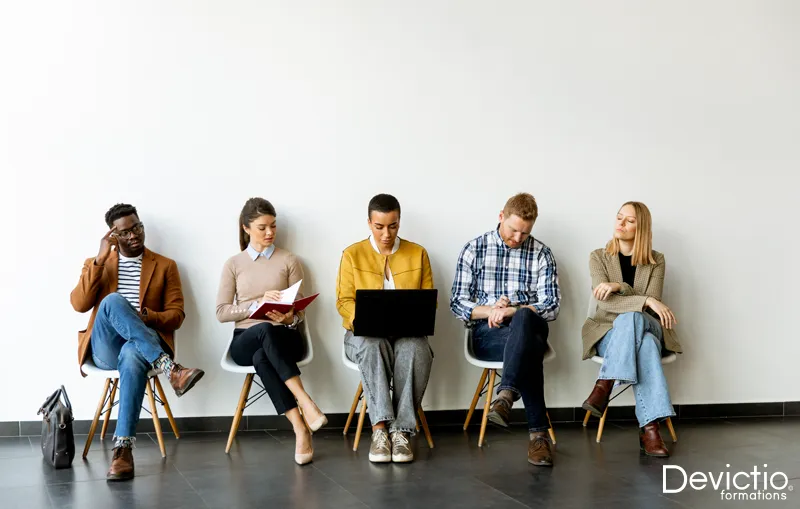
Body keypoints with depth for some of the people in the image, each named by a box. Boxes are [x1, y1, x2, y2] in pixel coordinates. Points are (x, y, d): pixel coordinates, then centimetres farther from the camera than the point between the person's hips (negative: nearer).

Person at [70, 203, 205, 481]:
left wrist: (149, 317, -15)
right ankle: (170, 369, -44)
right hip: (106, 350, 1)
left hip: (142, 347, 0)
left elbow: (176, 315, 7)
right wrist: (100, 259, -7)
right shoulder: (95, 263, 16)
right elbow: (79, 304, -1)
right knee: (113, 300, -33)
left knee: (132, 356, -41)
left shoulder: (165, 266, 14)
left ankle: (123, 448, -43)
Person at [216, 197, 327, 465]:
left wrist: (289, 318, -19)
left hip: (284, 338, 0)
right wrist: (258, 303, -12)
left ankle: (300, 429, -41)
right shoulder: (233, 264, 10)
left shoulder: (289, 261, 9)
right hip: (246, 340, 0)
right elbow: (222, 312, 2)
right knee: (266, 330, -38)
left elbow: (299, 310, 6)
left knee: (262, 357, -37)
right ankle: (305, 403, -44)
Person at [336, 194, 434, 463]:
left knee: (416, 351, -36)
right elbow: (344, 302, 1)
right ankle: (380, 428, -39)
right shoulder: (353, 255, 6)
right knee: (372, 346, -38)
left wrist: (415, 317, -14)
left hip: (407, 332, 1)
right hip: (364, 333, -1)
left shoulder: (417, 253, 9)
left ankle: (401, 430, -33)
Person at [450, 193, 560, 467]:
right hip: (488, 334, -1)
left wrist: (511, 311, -15)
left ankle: (505, 395, -55)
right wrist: (491, 310, -13)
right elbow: (457, 303, 6)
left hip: (529, 327, 1)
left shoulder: (542, 254, 10)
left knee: (523, 318, -40)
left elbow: (551, 307, 1)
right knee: (529, 349, -37)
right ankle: (539, 432, -42)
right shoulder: (474, 249, 9)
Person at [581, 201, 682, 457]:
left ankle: (604, 386, -43)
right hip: (608, 330, -1)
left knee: (630, 319, -39)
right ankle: (650, 427, -44)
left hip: (646, 327, 1)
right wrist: (647, 301, -25)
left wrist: (620, 287, -20)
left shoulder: (655, 260, 5)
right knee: (645, 346, -37)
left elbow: (653, 304, -6)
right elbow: (605, 303, -12)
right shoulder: (599, 257, 2)